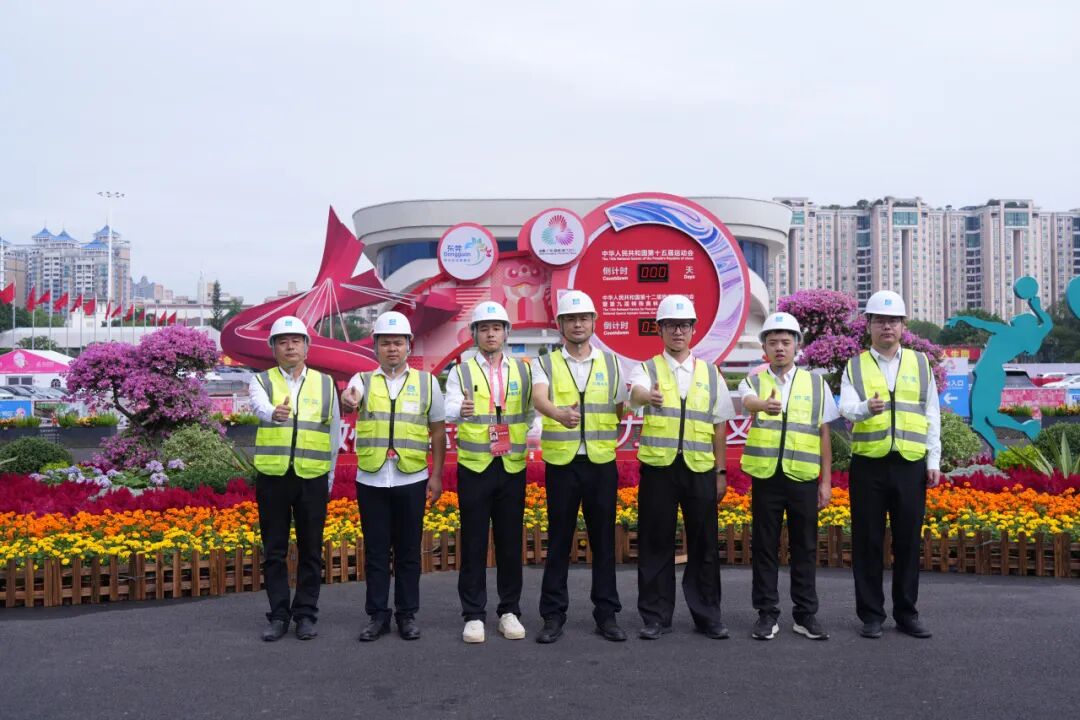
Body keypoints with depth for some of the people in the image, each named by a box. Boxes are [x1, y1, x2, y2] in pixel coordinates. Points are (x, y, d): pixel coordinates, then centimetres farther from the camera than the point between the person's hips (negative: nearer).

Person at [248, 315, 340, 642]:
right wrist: (275, 414, -44)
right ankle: (278, 615, 16)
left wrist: (330, 474, 12)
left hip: (312, 478, 1)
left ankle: (306, 614, 16)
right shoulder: (262, 381, 4)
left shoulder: (325, 383, 8)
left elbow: (334, 430, 13)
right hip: (273, 477, -1)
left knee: (311, 551, 5)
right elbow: (261, 407, -20)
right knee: (274, 551, 6)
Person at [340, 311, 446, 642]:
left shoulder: (427, 382, 6)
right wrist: (347, 401, -44)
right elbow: (350, 399, -19)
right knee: (375, 551, 6)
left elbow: (438, 431, 7)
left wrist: (437, 475, 2)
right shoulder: (363, 380, 5)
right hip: (371, 481, 0)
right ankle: (377, 616, 16)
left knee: (408, 551, 7)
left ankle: (407, 615, 18)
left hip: (411, 480, 0)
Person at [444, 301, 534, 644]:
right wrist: (461, 410, -38)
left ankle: (509, 611, 19)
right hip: (474, 467, -2)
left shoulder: (522, 370, 8)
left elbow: (531, 413, 10)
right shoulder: (461, 372, 1)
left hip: (513, 467, 2)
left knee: (510, 542, 7)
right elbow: (449, 410, -16)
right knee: (474, 543, 3)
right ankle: (473, 615, 12)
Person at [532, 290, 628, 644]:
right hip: (561, 463, -1)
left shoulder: (611, 363, 9)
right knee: (559, 540, 4)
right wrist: (559, 414, -40)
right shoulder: (545, 364, 1)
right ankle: (553, 615, 14)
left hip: (601, 463, 2)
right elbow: (539, 399, -19)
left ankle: (607, 613, 18)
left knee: (603, 539, 7)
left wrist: (605, 441, 5)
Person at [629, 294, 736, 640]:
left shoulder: (710, 373, 11)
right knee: (656, 544, 4)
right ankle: (655, 617, 15)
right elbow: (636, 393, -22)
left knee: (704, 545, 6)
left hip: (700, 469, 2)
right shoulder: (647, 369, 3)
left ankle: (707, 615, 19)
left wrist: (721, 472, 7)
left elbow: (719, 427, 12)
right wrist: (649, 396, -46)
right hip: (658, 467, -2)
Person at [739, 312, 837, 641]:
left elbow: (824, 436, 9)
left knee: (805, 547, 7)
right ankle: (767, 614, 14)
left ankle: (805, 614, 18)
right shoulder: (754, 382, 5)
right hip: (765, 476, -1)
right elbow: (749, 401, -21)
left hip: (804, 478, 1)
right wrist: (764, 405, -45)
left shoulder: (816, 384, 8)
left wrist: (826, 481, 5)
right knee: (765, 546, 4)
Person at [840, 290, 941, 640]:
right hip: (868, 465, -1)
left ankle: (906, 613, 20)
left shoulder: (921, 363, 10)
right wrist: (866, 408, -33)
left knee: (908, 542, 7)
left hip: (911, 465, 1)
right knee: (868, 542, 3)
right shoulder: (855, 366, 5)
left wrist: (934, 460, 3)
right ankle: (871, 615, 14)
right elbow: (846, 407, -10)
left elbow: (932, 416, 10)